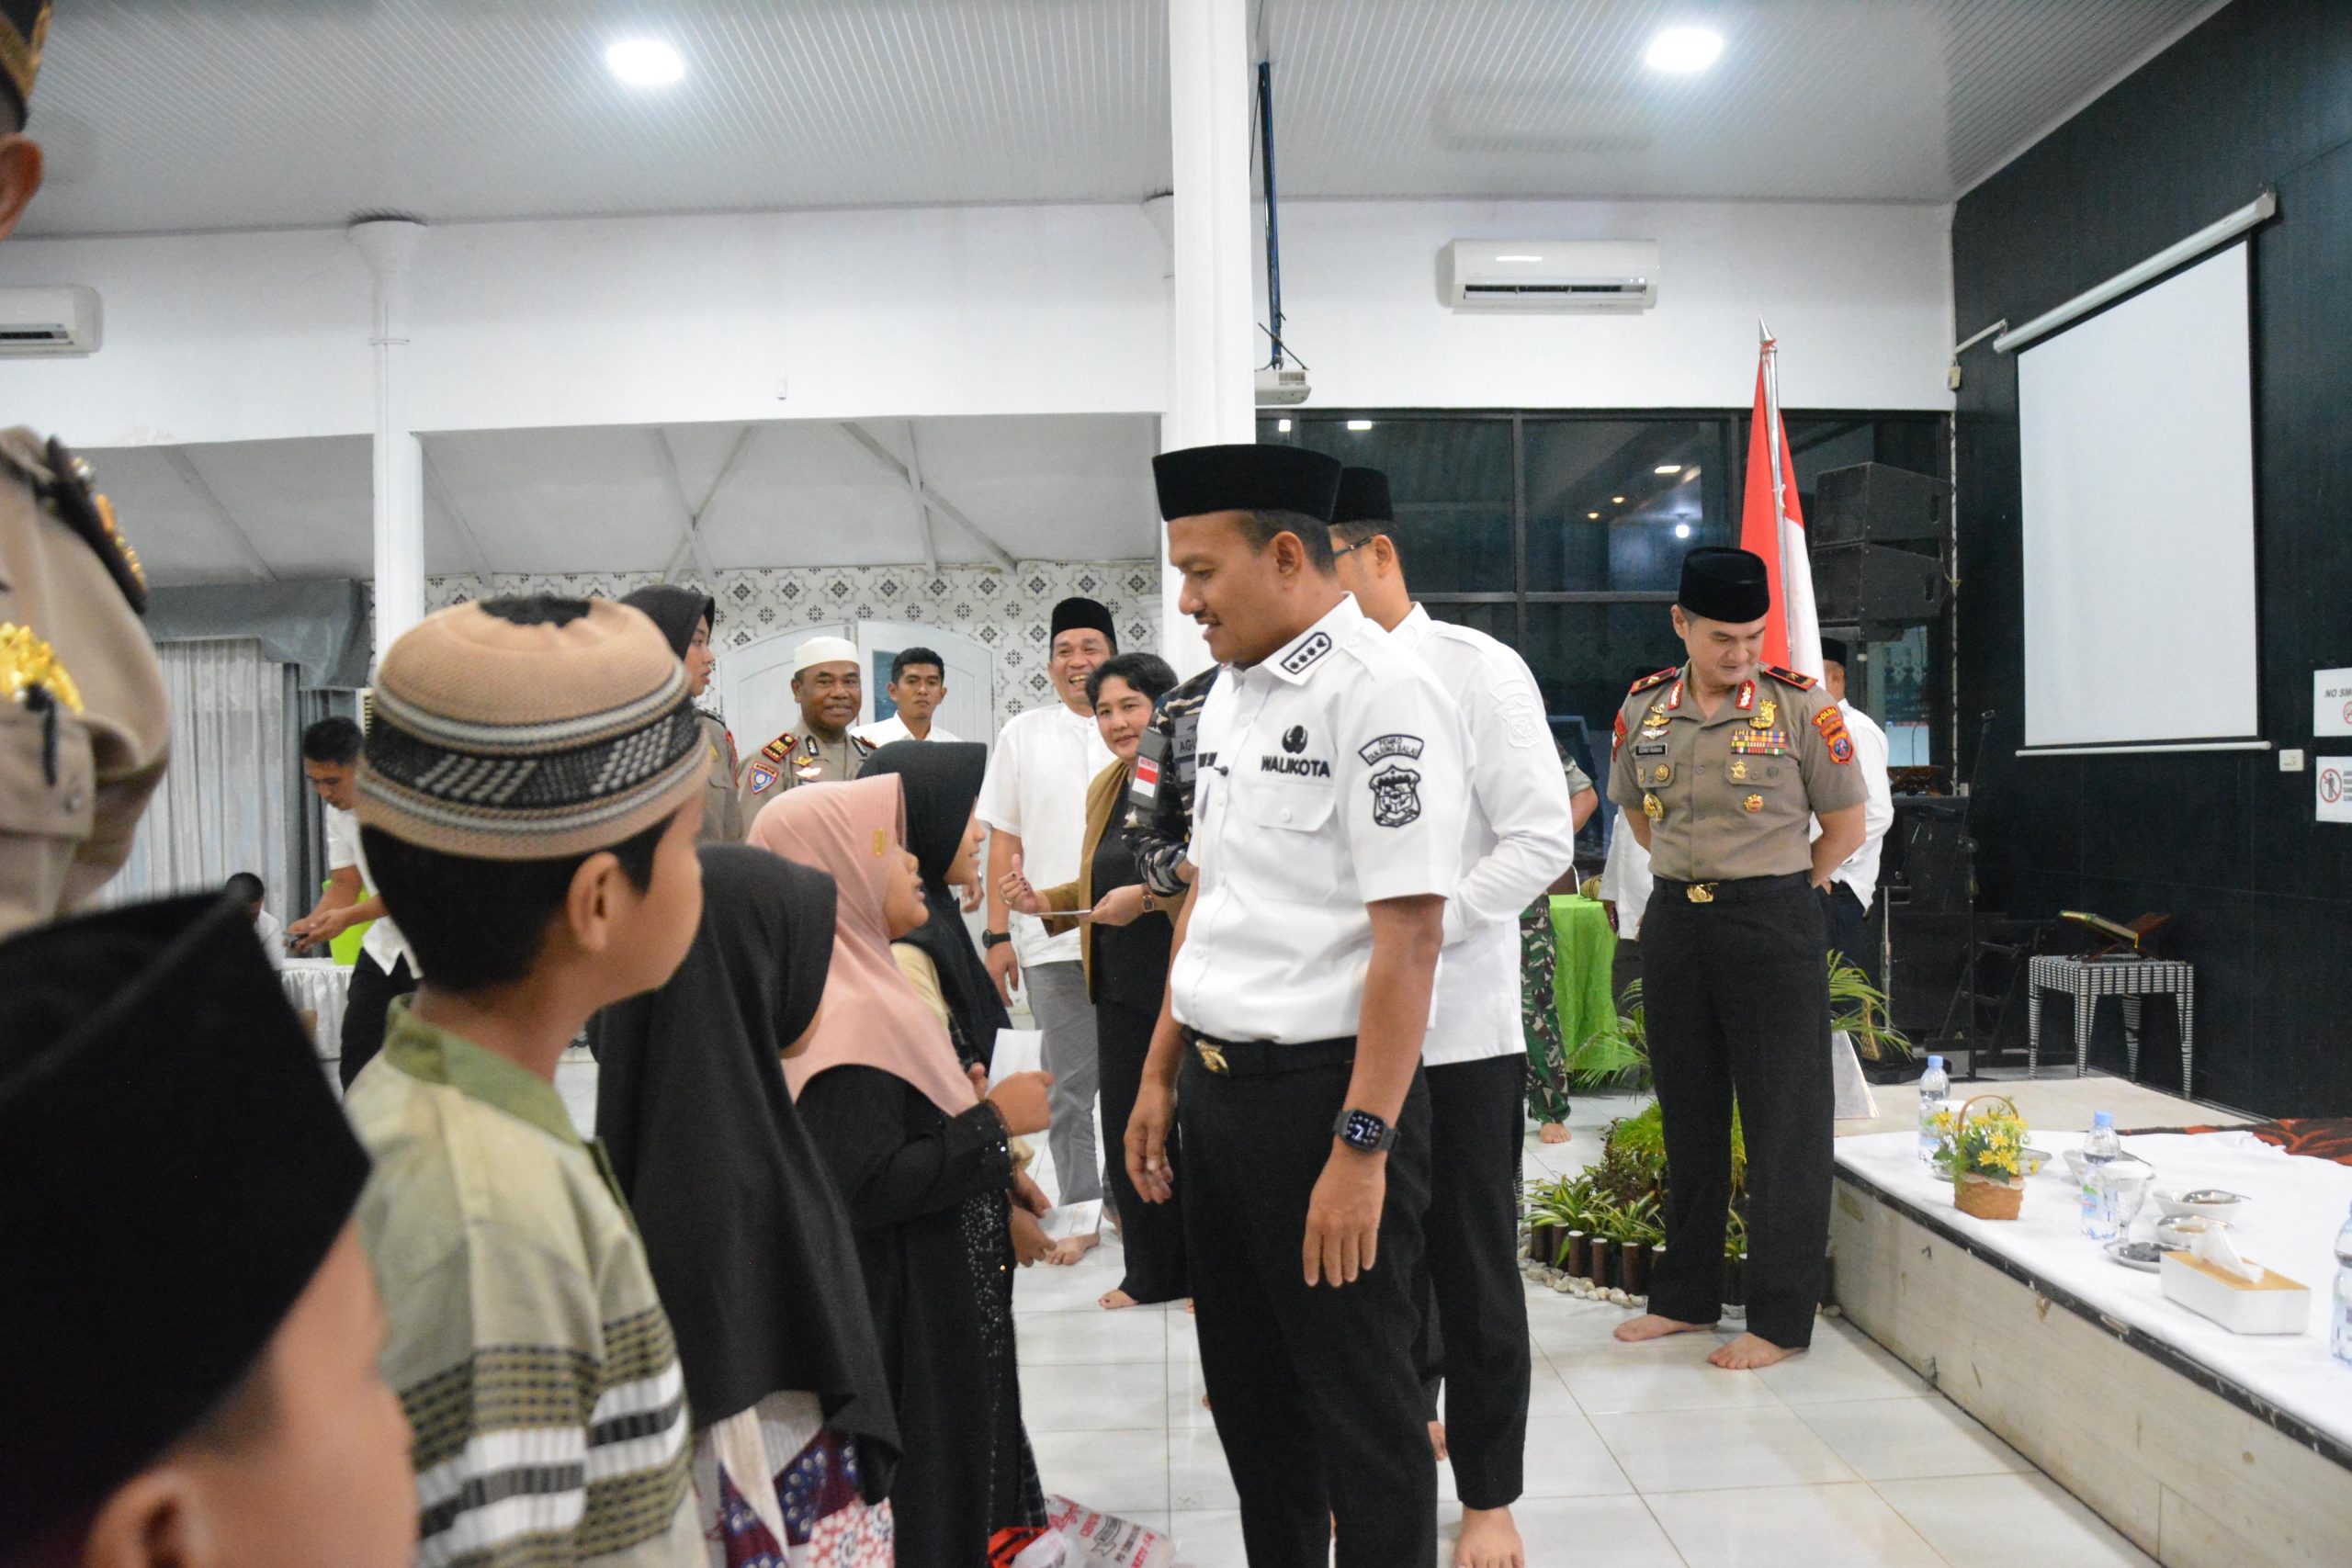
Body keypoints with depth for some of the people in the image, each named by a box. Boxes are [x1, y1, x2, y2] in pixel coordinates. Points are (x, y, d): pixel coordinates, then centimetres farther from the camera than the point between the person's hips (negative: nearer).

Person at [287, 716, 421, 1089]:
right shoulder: (339, 808, 3)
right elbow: (344, 883, 5)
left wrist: (347, 918, -32)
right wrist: (312, 923, -13)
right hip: (385, 944, 7)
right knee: (355, 1062, 1)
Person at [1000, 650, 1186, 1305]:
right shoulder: (1105, 787, 17)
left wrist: (1147, 897, -24)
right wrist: (1045, 902, 11)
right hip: (1121, 987, 8)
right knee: (1128, 1128, 11)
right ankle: (1153, 1272, 23)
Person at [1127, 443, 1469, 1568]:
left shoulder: (1381, 695, -16)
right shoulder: (1229, 695, 11)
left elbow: (1408, 936, -21)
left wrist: (1361, 1147, -22)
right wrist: (1160, 1076, 16)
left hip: (1324, 1089, -8)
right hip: (1217, 1089, 8)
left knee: (1358, 1400, 7)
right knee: (1247, 1387, 20)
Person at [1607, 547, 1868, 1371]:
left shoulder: (1800, 704, -7)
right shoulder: (1643, 707, 4)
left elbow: (1845, 822, 0)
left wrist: (1779, 886, 1)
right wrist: (1689, 875, 12)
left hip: (1773, 924, -4)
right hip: (1673, 924, 5)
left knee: (1785, 1122, 1)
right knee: (1688, 1115, 14)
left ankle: (1781, 1319, 11)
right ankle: (1686, 1295, 27)